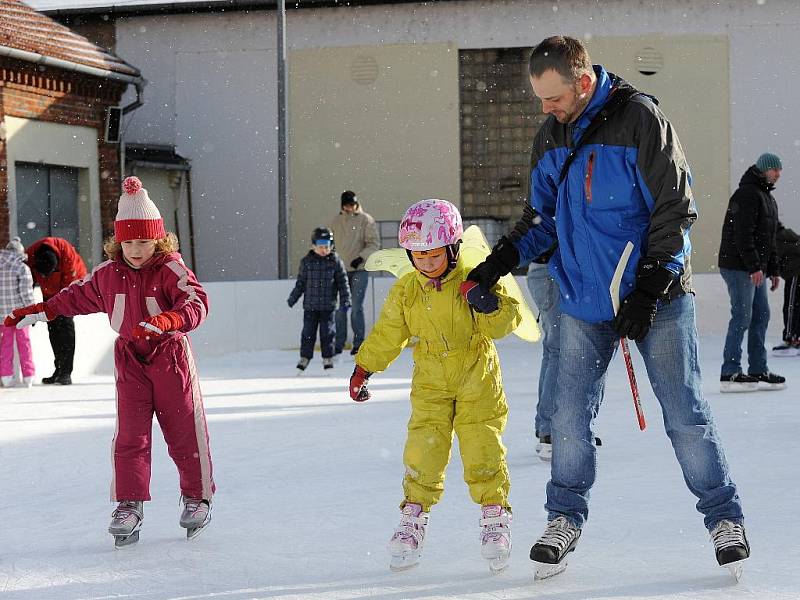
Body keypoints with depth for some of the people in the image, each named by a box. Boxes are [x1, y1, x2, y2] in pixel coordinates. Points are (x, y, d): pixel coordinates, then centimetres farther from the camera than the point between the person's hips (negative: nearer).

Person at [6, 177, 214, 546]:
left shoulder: (171, 270, -11)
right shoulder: (108, 274, 4)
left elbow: (195, 304, -26)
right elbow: (78, 296, 20)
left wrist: (163, 321, -43)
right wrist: (39, 312, 18)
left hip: (170, 355, -3)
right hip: (130, 359, 3)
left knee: (185, 430, 3)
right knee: (130, 435, -5)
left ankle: (197, 496, 19)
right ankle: (129, 505, -2)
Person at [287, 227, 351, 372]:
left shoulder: (335, 261, -1)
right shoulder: (306, 262, 2)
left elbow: (343, 283, 3)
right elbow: (300, 282, 9)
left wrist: (345, 300, -3)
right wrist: (293, 298, 8)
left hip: (328, 305, -1)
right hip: (310, 305, 1)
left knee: (327, 333, 1)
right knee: (308, 333, 3)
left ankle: (328, 358, 13)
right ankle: (305, 357, 13)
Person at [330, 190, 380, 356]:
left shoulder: (366, 220, -2)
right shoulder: (336, 221, 10)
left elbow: (374, 243, -6)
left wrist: (361, 257, -18)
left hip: (359, 269, -4)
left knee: (356, 307, -7)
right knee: (339, 308, 2)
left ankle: (358, 342, 1)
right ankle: (338, 343, 8)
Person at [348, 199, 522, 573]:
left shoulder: (473, 279, -10)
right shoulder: (406, 291, -1)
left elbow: (506, 321, -11)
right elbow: (387, 334, 8)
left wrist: (490, 306, -31)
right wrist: (363, 368, 9)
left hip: (477, 376, -2)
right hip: (431, 381, 2)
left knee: (482, 447, -6)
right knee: (423, 447, -6)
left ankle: (494, 514, 8)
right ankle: (414, 515, 6)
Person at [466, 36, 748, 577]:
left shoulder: (639, 118, -12)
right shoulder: (551, 138, 7)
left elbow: (674, 208, -13)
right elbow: (543, 217, 16)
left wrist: (649, 290, -16)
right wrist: (502, 260, -1)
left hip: (655, 296, -5)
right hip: (585, 301, 5)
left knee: (685, 414, -2)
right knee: (570, 416, 3)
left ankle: (725, 518, 12)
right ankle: (565, 517, 18)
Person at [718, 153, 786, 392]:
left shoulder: (768, 198, 20)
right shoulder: (747, 195, -13)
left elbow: (770, 238, 25)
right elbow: (743, 234, -21)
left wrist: (773, 270, 20)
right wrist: (754, 266, -24)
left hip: (756, 268, 10)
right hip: (738, 266, -10)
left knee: (761, 316, 8)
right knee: (742, 316, -10)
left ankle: (758, 371, 13)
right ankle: (729, 374, -7)